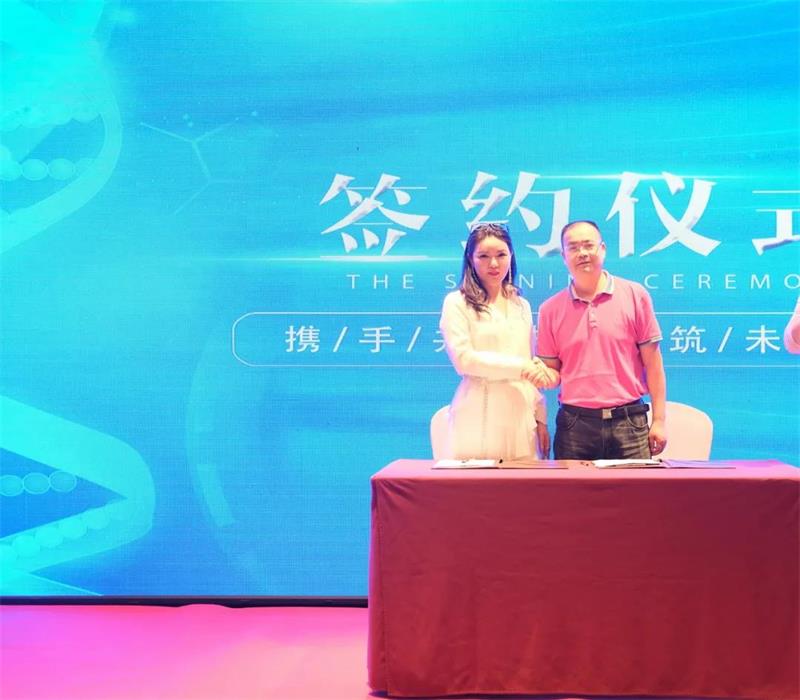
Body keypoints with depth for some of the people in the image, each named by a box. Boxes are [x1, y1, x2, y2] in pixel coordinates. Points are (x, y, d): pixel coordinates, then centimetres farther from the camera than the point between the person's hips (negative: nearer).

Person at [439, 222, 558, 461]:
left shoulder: (522, 306, 17)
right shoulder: (457, 303, 2)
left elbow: (534, 369, 17)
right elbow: (463, 358, -9)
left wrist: (541, 420, 11)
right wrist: (520, 367, -12)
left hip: (521, 419, 4)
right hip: (479, 422, -4)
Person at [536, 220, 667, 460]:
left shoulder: (635, 295, 4)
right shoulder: (550, 309, 7)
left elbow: (652, 361, 4)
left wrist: (659, 420, 0)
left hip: (628, 422, -1)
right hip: (575, 424, 1)